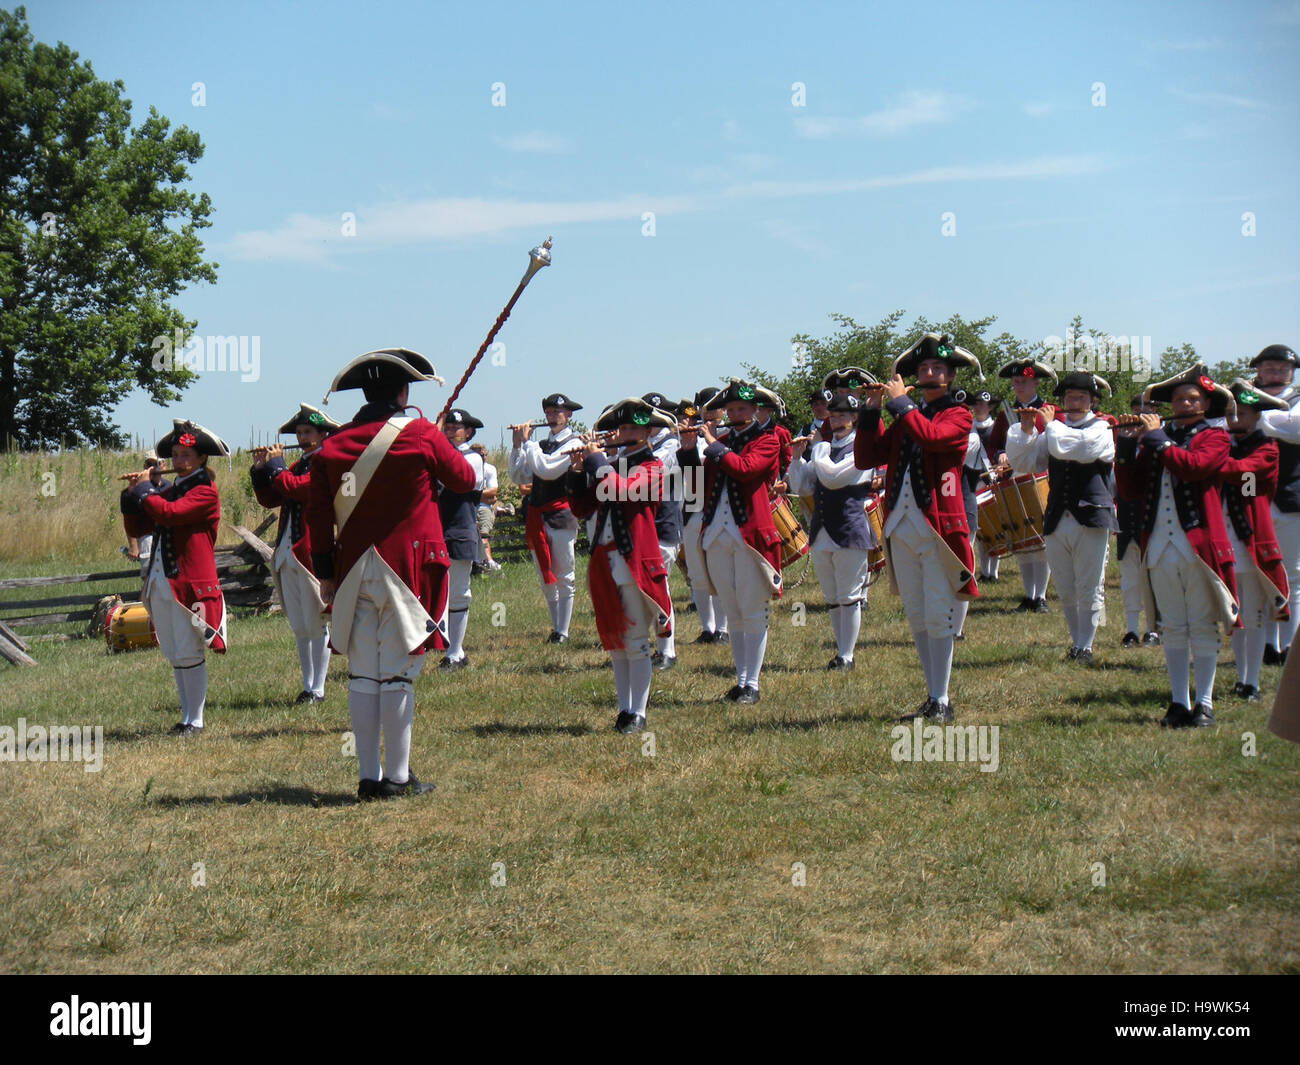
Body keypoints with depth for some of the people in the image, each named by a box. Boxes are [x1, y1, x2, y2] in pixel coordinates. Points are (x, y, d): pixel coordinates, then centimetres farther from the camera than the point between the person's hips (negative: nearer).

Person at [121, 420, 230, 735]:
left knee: (189, 654, -4)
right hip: (160, 582, 8)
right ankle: (185, 717, 19)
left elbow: (166, 513, -22)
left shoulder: (205, 492, -7)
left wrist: (145, 488, -7)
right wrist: (132, 494, 4)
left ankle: (195, 721, 4)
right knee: (174, 656, 12)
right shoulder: (171, 490, 18)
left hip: (190, 582, -8)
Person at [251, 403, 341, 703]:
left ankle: (318, 689, 0)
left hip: (312, 553, -8)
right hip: (288, 555, 8)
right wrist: (260, 469, 5)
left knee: (317, 625, -3)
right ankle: (307, 686, 16)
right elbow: (269, 500, 17)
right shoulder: (298, 466, 20)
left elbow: (296, 488, -20)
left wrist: (275, 465, -7)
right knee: (299, 627, 10)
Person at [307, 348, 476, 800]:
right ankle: (397, 777, 2)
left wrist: (326, 575, 12)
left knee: (362, 674, 8)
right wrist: (444, 453, 28)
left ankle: (367, 776, 11)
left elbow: (318, 515, 6)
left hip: (353, 572, 4)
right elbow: (465, 480, 9)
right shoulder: (422, 435, -5)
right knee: (398, 673, -1)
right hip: (407, 570, -4)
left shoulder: (332, 447, 5)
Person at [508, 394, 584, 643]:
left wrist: (526, 442, -10)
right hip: (537, 517, 7)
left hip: (560, 517, -7)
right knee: (545, 579, 11)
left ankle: (563, 632, 2)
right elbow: (519, 477, 11)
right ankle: (555, 628, 19)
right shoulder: (541, 445, 17)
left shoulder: (573, 444, -5)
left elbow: (547, 470, -18)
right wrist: (517, 445, 2)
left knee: (563, 578, -2)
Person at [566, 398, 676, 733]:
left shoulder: (651, 467, -2)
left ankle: (637, 714, 1)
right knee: (613, 642, 9)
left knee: (636, 642, -4)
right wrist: (578, 471, -1)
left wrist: (595, 460, -11)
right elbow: (582, 508, 11)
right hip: (604, 562, 6)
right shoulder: (609, 466, 16)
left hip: (635, 562, -6)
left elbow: (623, 491, -21)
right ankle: (624, 710, 16)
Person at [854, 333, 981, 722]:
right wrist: (871, 411, -1)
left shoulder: (957, 416, 0)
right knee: (916, 617, 8)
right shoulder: (905, 419, 16)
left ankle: (942, 701, -1)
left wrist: (900, 401, -11)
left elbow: (931, 437, -22)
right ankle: (931, 699, 14)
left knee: (938, 616, -5)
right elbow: (866, 458, 8)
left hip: (938, 526, -6)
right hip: (901, 526, 6)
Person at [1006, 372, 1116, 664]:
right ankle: (1076, 643, 21)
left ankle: (1085, 646, 6)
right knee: (1065, 592, 9)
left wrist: (1050, 424, -9)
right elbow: (1021, 463, 7)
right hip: (1057, 521, 4)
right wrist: (1027, 429, -4)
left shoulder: (1100, 429, 3)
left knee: (1088, 590, -2)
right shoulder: (1052, 431, 16)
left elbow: (1079, 447, -20)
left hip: (1090, 521, -4)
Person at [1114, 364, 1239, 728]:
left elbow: (1194, 466, -19)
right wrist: (1127, 446, -4)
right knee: (1173, 627, 8)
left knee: (1202, 626, 0)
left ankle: (1204, 703, 4)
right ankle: (1179, 703, 13)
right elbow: (1130, 489, 7)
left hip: (1198, 543, -4)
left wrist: (1159, 440, -12)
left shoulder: (1215, 437, 4)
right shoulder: (1155, 438, 15)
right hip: (1159, 546, 4)